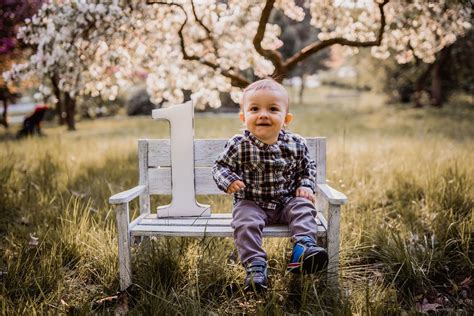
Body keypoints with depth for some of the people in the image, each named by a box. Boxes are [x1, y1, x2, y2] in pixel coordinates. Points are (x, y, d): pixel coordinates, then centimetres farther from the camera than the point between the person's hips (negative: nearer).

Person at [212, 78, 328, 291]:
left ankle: (304, 246, -30)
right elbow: (220, 166, 0)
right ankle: (255, 264, -26)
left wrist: (306, 186, -3)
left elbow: (307, 168, 14)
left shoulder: (295, 145, -2)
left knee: (304, 207, -21)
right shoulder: (238, 146, -9)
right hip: (251, 203, -2)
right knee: (245, 222, -27)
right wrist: (228, 180, -20)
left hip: (287, 201, 2)